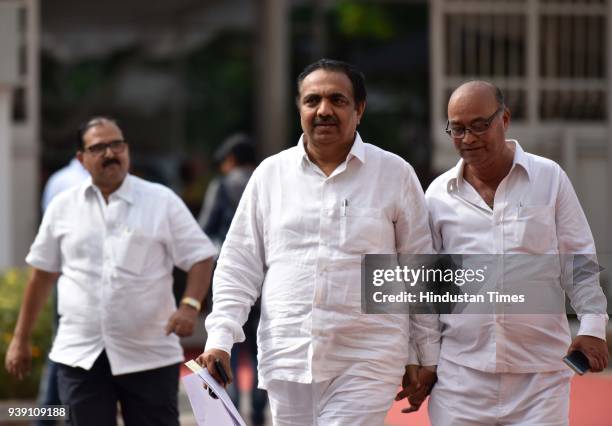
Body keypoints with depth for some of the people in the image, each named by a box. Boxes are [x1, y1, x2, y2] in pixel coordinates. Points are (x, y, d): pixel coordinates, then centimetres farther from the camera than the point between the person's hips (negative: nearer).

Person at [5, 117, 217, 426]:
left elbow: (200, 257, 1)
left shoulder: (162, 201, 1)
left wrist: (190, 305, -16)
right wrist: (21, 340, 13)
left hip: (150, 354, -2)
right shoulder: (63, 207, 8)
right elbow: (42, 273, 13)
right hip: (80, 355, 2)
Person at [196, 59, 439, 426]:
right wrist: (220, 340, -1)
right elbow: (239, 267, 10)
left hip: (366, 367, -3)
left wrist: (428, 359, 5)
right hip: (287, 363, 3)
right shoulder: (270, 174, 9)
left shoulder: (395, 174, 3)